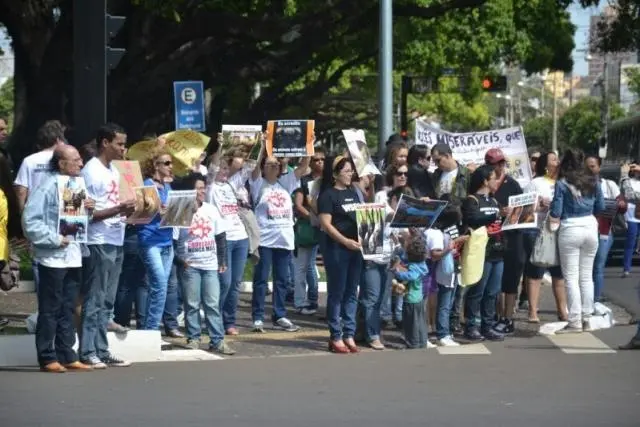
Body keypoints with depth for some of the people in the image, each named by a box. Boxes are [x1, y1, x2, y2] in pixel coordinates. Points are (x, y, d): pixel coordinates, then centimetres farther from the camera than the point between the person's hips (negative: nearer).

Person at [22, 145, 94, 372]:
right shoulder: (47, 187, -12)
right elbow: (30, 220, -18)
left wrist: (87, 209, 3)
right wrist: (54, 239, -19)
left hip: (73, 256, 8)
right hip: (53, 257, -8)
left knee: (67, 310, 11)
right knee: (49, 310, -2)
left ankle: (67, 356, 16)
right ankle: (47, 358, 2)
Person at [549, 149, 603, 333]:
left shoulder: (562, 184, -8)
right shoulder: (593, 182, 5)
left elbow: (556, 212, -9)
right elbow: (600, 207, 12)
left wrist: (553, 221, 11)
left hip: (570, 230, -4)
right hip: (590, 227, 4)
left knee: (571, 277, 0)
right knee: (587, 276, 12)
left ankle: (575, 321, -3)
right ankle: (586, 319, 13)